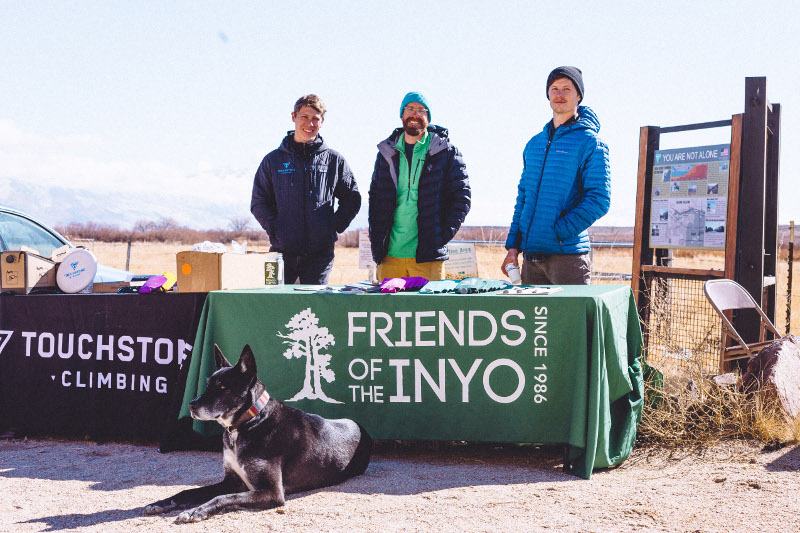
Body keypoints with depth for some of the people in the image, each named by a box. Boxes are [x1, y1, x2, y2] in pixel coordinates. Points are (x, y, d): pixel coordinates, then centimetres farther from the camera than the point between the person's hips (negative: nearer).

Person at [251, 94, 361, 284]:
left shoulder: (334, 160, 9)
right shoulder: (273, 160, 8)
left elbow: (352, 199, 14)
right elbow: (259, 202, 10)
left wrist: (335, 226, 0)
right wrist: (274, 229, -5)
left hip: (320, 253, 0)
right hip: (282, 250, 0)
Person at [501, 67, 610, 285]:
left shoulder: (589, 142, -3)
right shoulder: (534, 143, 17)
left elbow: (599, 200, -10)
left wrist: (558, 232, -16)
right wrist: (513, 245, 10)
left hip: (568, 253, -6)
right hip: (531, 255, 6)